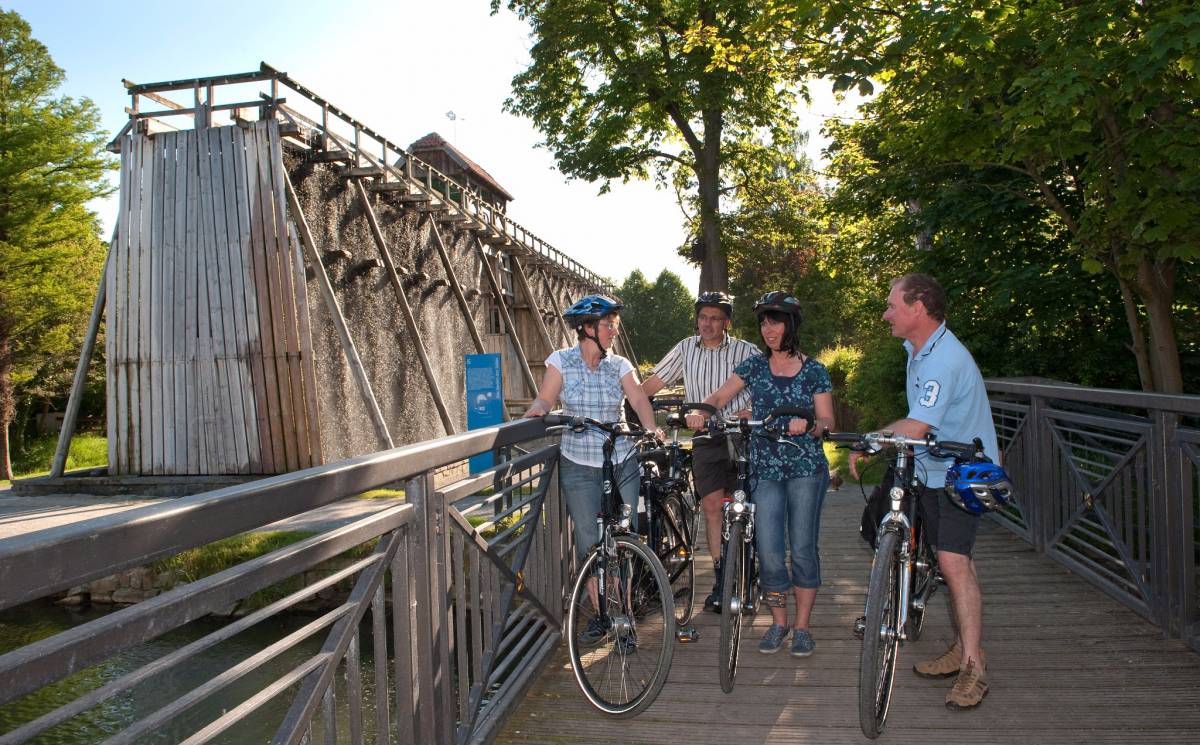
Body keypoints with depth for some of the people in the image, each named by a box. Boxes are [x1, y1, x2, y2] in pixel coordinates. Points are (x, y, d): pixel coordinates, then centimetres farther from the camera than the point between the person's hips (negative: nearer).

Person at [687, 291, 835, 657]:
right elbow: (718, 397, 3)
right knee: (769, 552, -2)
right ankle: (779, 622, 18)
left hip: (807, 469, -1)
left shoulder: (814, 371, 1)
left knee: (803, 548, 2)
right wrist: (699, 410, -18)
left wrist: (808, 425, -22)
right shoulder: (754, 366, 6)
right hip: (765, 470, 1)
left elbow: (827, 421, 0)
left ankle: (802, 625, 18)